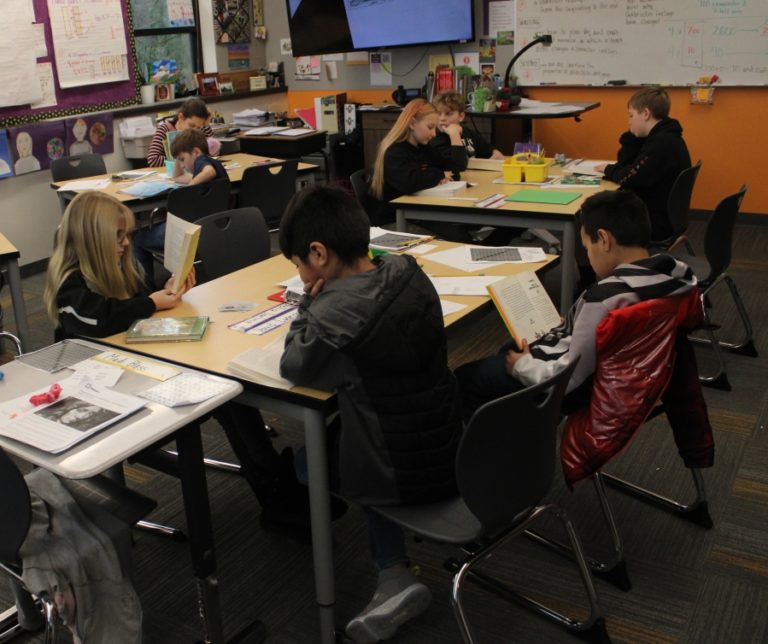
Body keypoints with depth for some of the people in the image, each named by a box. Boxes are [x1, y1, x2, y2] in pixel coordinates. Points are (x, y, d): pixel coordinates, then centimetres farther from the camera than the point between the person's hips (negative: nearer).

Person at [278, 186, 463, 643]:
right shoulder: (408, 272, -5)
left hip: (400, 476, -5)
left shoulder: (335, 312, -26)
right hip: (449, 455, 6)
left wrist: (309, 304, -1)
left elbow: (294, 368, -8)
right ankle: (393, 577, 25)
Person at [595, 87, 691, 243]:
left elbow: (628, 179, -25)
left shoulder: (662, 143, -24)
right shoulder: (664, 137, 8)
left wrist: (608, 169, -5)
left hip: (656, 222, -9)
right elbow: (626, 163, 13)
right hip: (655, 214, 9)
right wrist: (632, 134, 1)